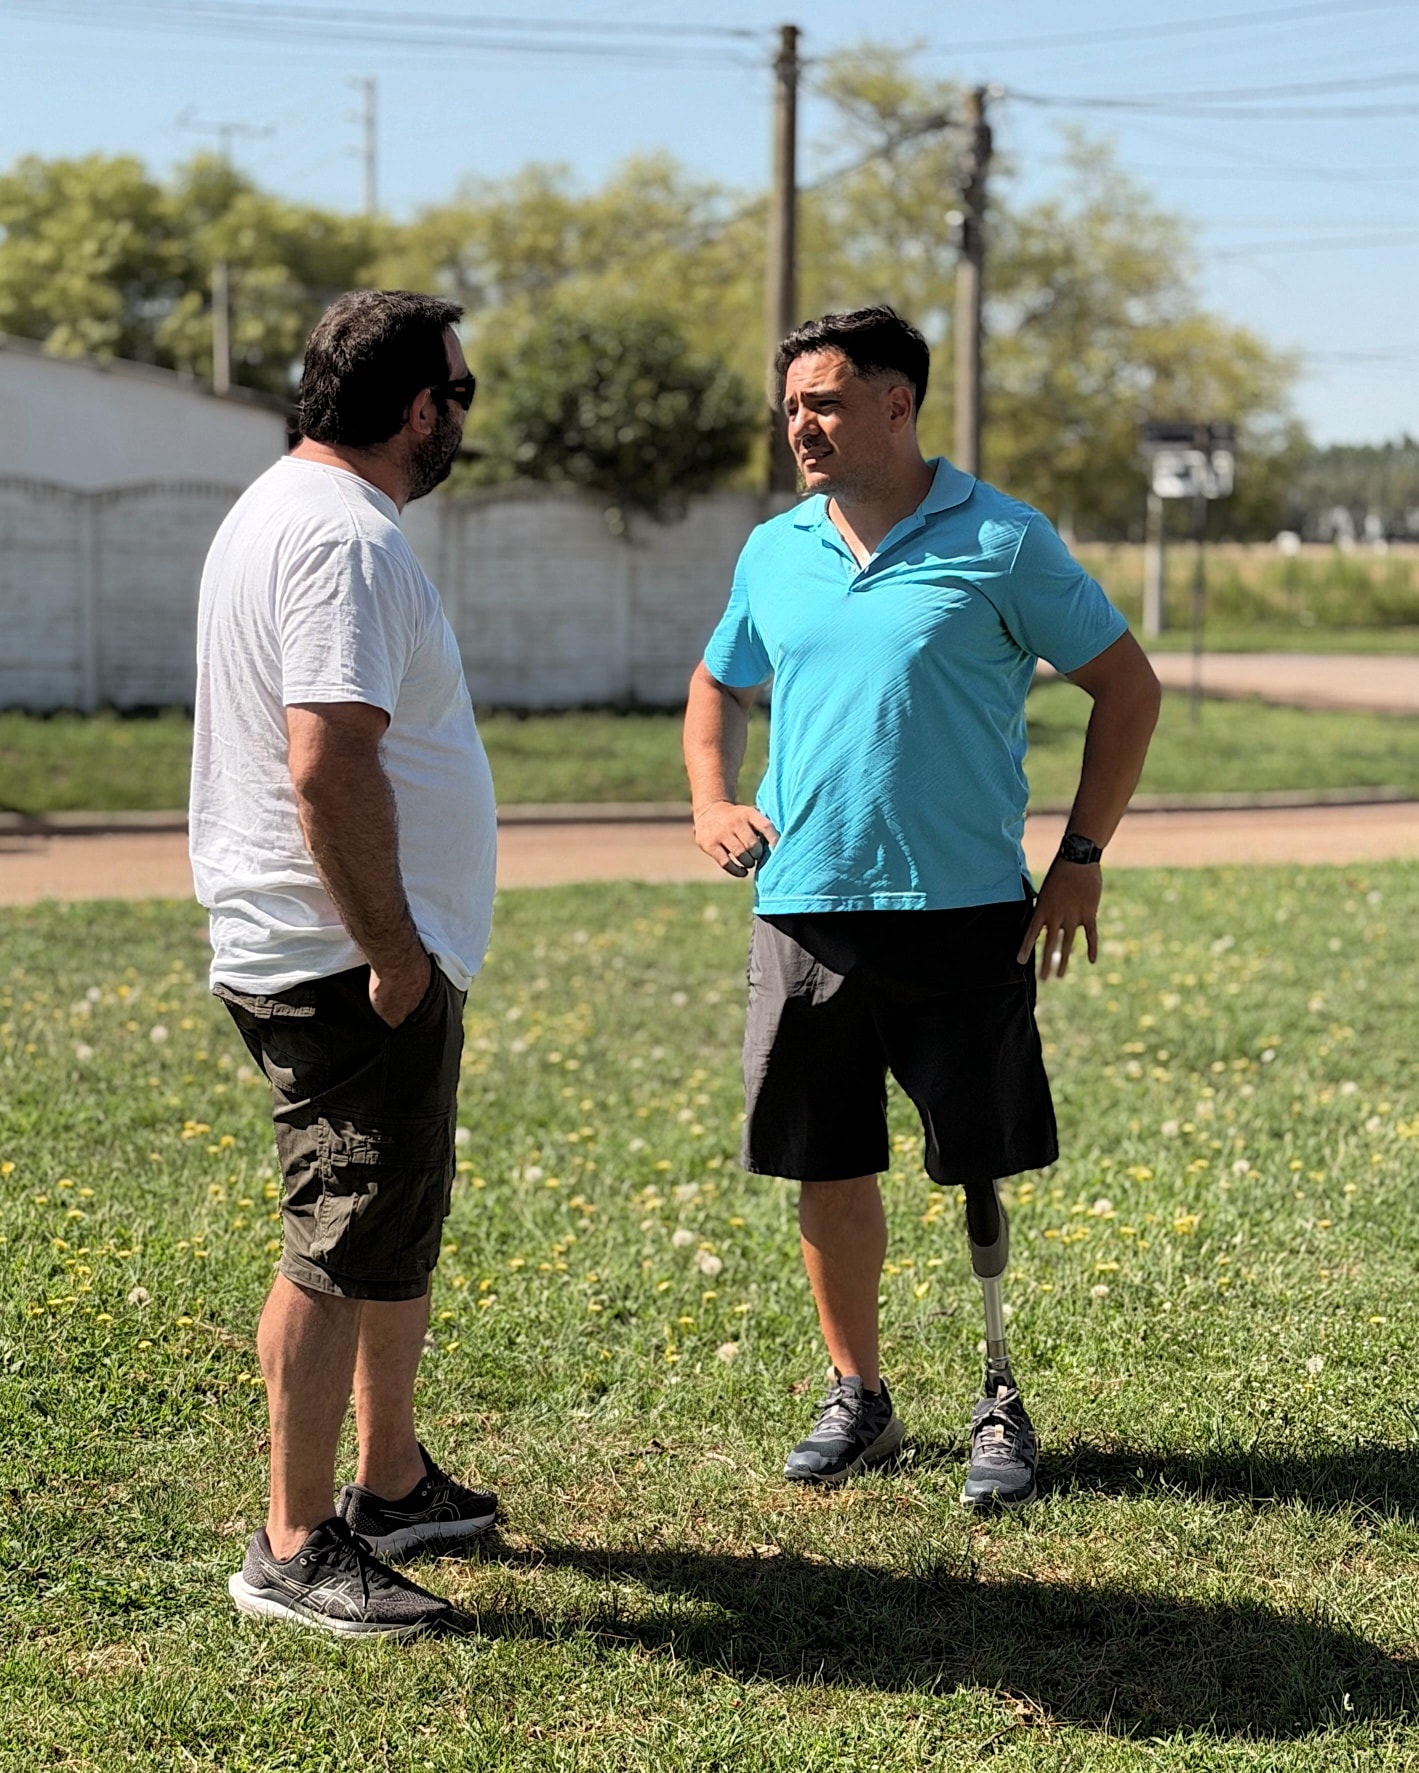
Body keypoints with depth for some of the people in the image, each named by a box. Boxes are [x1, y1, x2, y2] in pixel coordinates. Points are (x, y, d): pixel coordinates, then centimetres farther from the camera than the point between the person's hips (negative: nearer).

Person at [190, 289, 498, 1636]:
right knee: (344, 1248, -5)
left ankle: (391, 1485, 32)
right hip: (349, 966, -11)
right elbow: (329, 768, -28)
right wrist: (393, 952, -21)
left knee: (395, 1229, 20)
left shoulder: (280, 509, 16)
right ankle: (295, 1549, 3)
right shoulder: (346, 538, -19)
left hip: (347, 958, 11)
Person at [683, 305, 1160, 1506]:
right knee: (827, 1170, 9)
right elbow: (717, 688, 26)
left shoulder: (1000, 542, -4)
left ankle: (1004, 1404, 17)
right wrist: (712, 801, 8)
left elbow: (1127, 685, 2)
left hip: (964, 912, -4)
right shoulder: (773, 555, 10)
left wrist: (1082, 856, -3)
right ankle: (857, 1396, 24)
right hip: (804, 911, 4)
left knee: (982, 1177, 1)